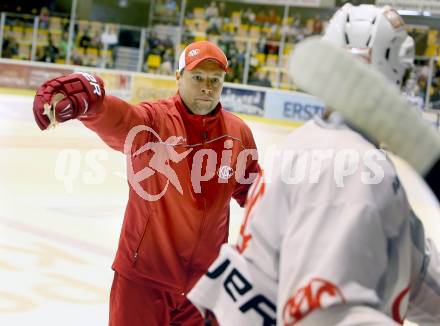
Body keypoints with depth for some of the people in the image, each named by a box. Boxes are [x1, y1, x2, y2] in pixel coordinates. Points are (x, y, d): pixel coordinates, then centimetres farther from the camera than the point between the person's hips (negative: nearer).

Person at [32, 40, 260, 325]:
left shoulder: (239, 133, 0)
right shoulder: (152, 122, -14)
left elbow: (251, 190, 16)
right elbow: (112, 116, -36)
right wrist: (78, 99, -56)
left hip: (206, 280, 4)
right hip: (143, 275, -4)